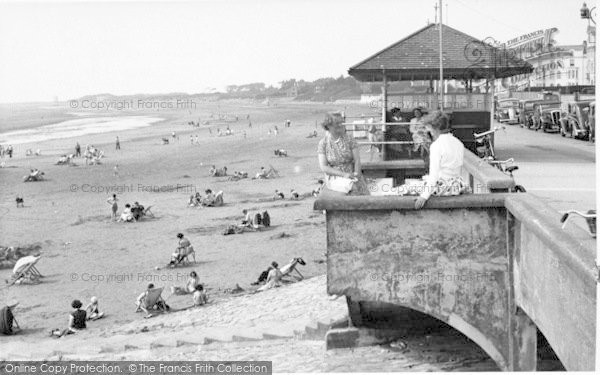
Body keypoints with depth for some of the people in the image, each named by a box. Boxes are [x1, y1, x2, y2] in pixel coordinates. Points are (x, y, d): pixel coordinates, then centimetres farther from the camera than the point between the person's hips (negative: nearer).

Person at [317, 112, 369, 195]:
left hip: (351, 176, 1)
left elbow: (357, 160, -1)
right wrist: (344, 174, -16)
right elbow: (323, 167, -6)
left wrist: (356, 173, -21)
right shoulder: (323, 143, -1)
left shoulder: (349, 139, 2)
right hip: (334, 177, -1)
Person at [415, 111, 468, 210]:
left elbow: (434, 173, -22)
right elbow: (458, 168, 11)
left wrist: (424, 196, -22)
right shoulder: (459, 143, 5)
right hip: (456, 186, 7)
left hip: (441, 187, -7)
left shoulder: (436, 145, -17)